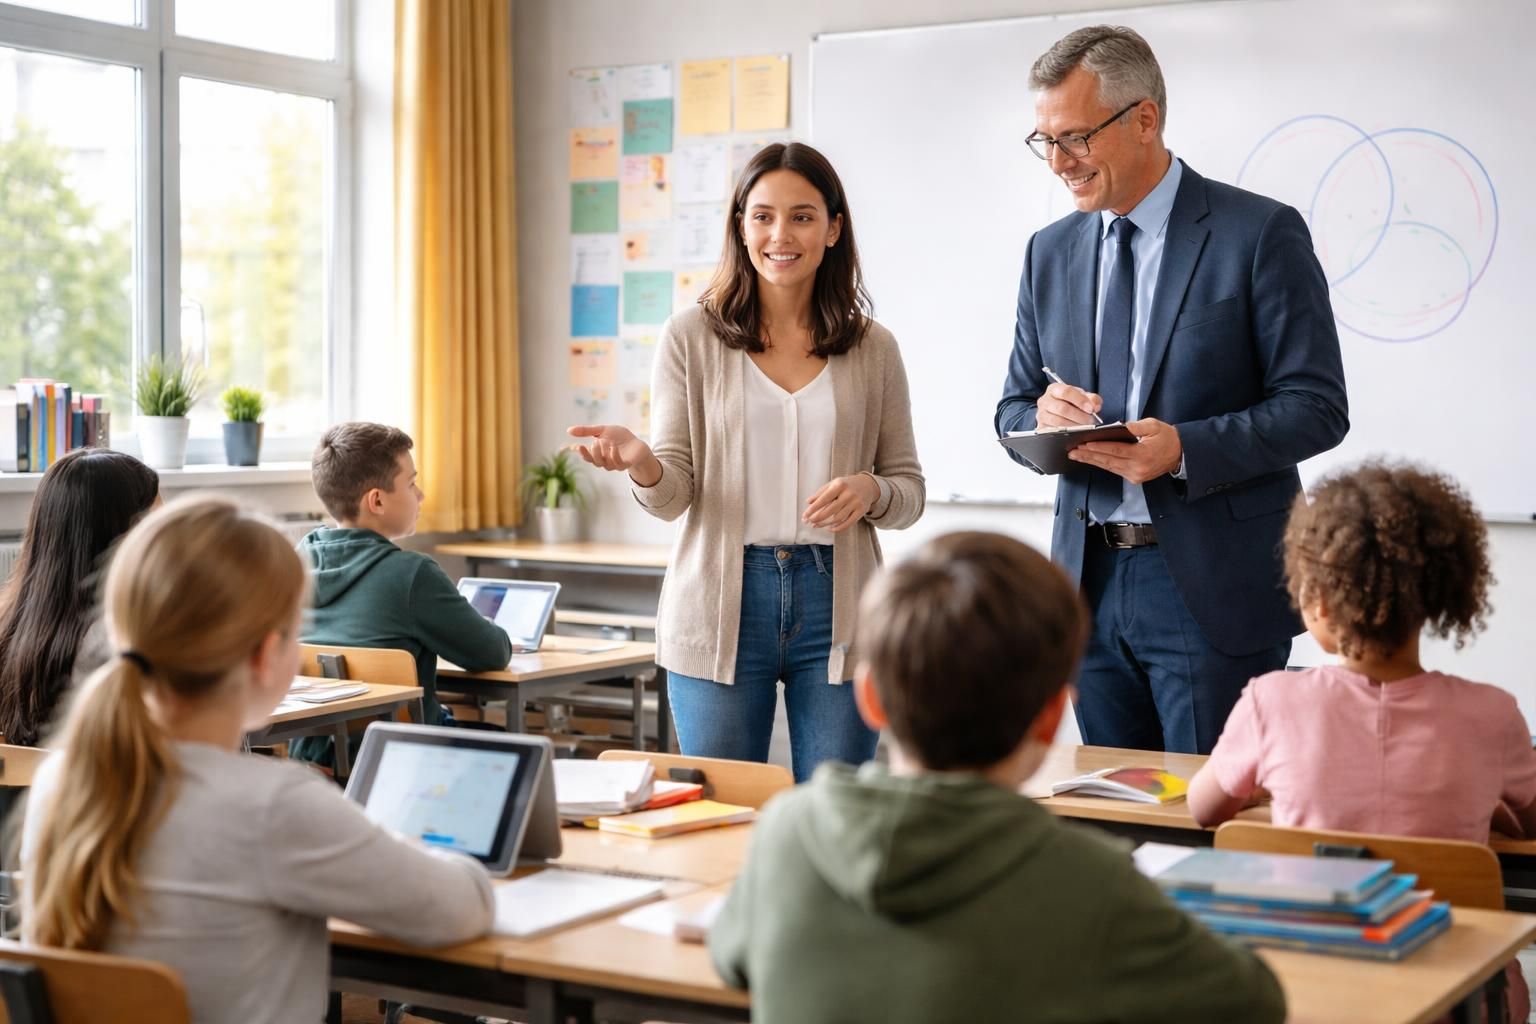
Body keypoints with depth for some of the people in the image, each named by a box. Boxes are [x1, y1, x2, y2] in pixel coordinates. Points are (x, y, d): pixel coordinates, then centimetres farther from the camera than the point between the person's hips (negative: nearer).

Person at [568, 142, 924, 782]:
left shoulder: (872, 348, 7)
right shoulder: (691, 337, 4)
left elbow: (910, 491, 11)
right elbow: (673, 494, 1)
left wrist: (870, 491, -11)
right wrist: (641, 464, -21)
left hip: (837, 608, 1)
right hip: (720, 608, -1)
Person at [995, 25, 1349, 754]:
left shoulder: (1261, 234, -5)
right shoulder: (1050, 253, 12)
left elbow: (1317, 406, -8)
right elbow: (1013, 407, 16)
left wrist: (1186, 448, -22)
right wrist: (1041, 415, -8)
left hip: (1214, 585, -5)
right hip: (1090, 582, 5)